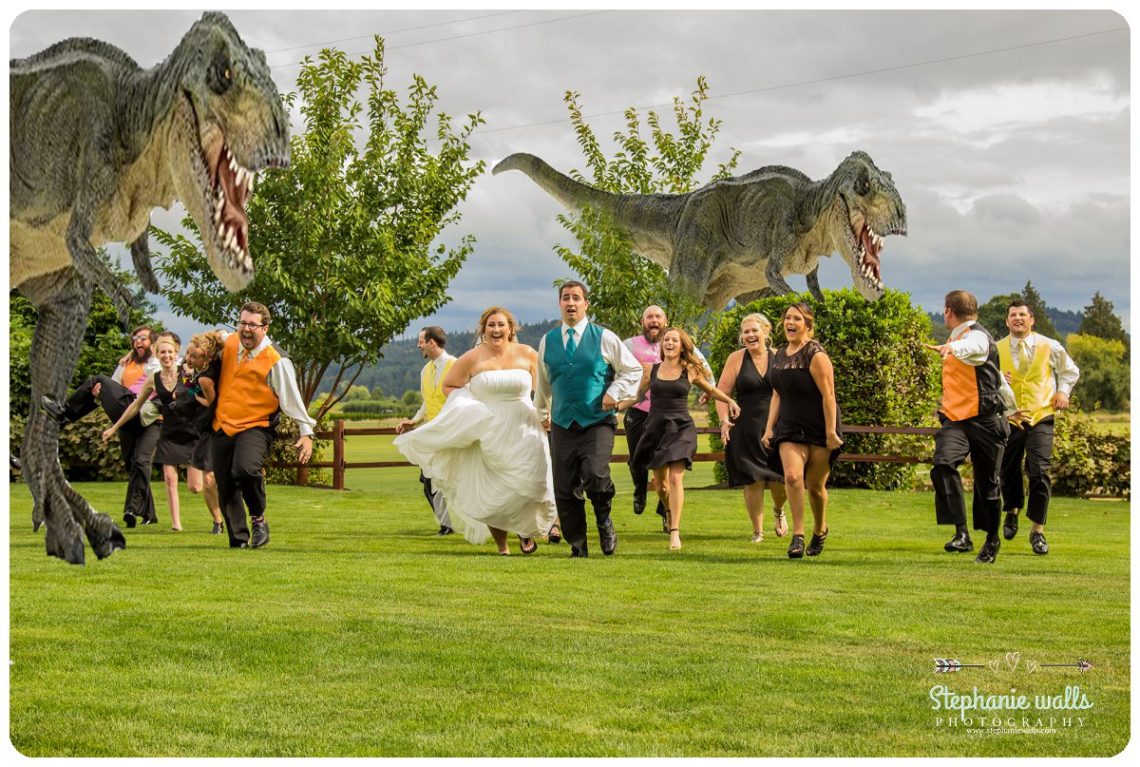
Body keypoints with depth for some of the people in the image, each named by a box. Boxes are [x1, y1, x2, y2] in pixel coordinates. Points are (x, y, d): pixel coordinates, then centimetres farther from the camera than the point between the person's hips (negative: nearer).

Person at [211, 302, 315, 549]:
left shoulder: (276, 361, -13)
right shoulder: (230, 343, 4)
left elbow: (291, 398, -10)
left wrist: (306, 433, -11)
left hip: (254, 427, -6)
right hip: (222, 427, 6)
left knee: (246, 469, -32)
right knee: (226, 490, 6)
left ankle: (258, 518, -8)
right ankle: (239, 540, 19)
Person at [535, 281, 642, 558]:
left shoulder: (604, 338, 2)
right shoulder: (547, 342, 11)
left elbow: (633, 370, 8)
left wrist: (615, 393, -5)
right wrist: (542, 411, 32)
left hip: (598, 423, -3)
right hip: (562, 425, 3)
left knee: (595, 475, -25)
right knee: (564, 491, -1)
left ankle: (604, 520, 5)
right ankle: (577, 548, 12)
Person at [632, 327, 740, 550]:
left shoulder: (690, 371, 5)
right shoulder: (651, 370, 7)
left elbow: (711, 390, 21)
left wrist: (730, 401, 13)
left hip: (681, 428, -2)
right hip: (656, 428, 2)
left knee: (675, 478, -18)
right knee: (660, 484, 8)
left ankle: (675, 532, -18)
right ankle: (670, 512, 41)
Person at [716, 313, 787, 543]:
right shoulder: (736, 359, 2)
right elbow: (722, 392, 1)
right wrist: (724, 420, -12)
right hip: (747, 429, -1)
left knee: (780, 480, -5)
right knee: (753, 481, -1)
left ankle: (779, 511, 29)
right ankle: (757, 531, 13)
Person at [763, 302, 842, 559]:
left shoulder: (816, 355, -14)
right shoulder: (779, 355, 8)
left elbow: (828, 395, -17)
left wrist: (831, 432, -20)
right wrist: (769, 428, 9)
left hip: (819, 429, -5)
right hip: (790, 427, 5)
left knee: (815, 485, 4)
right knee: (792, 475, -17)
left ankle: (820, 530, 30)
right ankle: (797, 535, -14)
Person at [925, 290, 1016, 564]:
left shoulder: (977, 336, -7)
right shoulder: (957, 338, 20)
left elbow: (972, 348, -36)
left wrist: (953, 347, -55)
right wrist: (1011, 408, 34)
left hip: (985, 419, -6)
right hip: (955, 419, 6)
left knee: (987, 483, 4)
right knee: (943, 465, -23)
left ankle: (992, 539, 26)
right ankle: (961, 533, -26)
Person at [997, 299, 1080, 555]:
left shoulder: (1050, 347, 3)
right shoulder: (997, 350, 3)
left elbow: (1070, 370, 19)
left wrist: (1063, 391, 3)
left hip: (1041, 418, -1)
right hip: (1010, 418, 1)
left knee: (1040, 472, -13)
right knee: (1009, 470, 10)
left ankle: (1038, 530, -3)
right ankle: (1012, 511, 40)